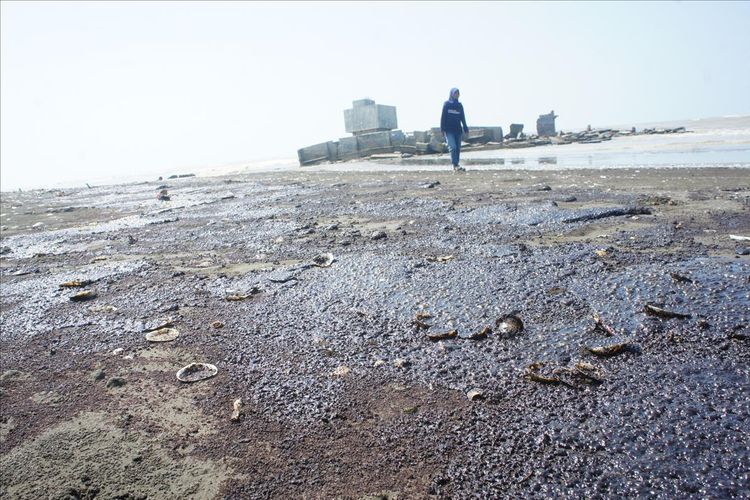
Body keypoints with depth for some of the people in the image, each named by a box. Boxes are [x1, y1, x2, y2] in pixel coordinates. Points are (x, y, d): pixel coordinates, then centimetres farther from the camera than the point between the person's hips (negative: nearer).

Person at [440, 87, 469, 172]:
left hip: (458, 130, 5)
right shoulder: (446, 104, 3)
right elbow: (443, 117, 0)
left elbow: (463, 118, 16)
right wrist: (442, 129, -8)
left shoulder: (460, 105, 14)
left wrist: (465, 129, 10)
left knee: (458, 148, 3)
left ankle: (456, 166, 8)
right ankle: (455, 165, -25)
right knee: (453, 147, -19)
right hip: (449, 130, -5)